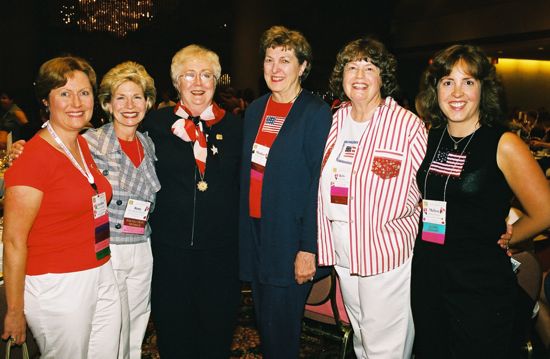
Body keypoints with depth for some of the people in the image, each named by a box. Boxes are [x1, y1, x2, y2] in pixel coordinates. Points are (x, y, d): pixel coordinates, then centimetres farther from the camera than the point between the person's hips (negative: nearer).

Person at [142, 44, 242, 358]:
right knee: (173, 326, 14)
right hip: (171, 244, 0)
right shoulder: (156, 123, 1)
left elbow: (243, 184, 5)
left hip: (221, 246, 1)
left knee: (218, 328, 15)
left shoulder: (233, 126, 4)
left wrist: (240, 233, -1)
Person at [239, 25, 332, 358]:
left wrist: (308, 248, -17)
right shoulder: (255, 110, 10)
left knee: (281, 328, 4)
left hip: (289, 239, -6)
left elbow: (319, 183, -14)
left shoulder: (317, 112, -10)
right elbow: (247, 174, 13)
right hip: (254, 231, 6)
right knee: (264, 322, 18)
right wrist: (242, 228, 8)